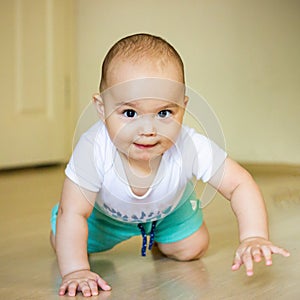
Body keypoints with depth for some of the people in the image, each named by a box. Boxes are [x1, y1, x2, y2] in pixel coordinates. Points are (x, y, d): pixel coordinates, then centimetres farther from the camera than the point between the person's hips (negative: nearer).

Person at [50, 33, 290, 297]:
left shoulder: (191, 148, -41)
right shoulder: (93, 150, -45)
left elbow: (240, 185, -33)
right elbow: (73, 214, -37)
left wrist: (254, 237, -47)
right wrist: (75, 271, -45)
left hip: (169, 209, 1)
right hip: (106, 212, 0)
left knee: (191, 249, 5)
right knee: (68, 244, 6)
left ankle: (159, 237, 39)